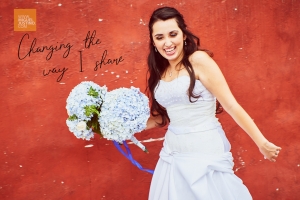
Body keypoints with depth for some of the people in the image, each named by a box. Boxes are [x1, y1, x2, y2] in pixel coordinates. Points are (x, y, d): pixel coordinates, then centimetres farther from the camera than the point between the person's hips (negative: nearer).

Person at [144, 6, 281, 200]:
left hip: (205, 151, -6)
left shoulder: (198, 60, -14)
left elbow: (231, 105, -14)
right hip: (172, 153, 6)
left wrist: (262, 143, -12)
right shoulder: (159, 71, 6)